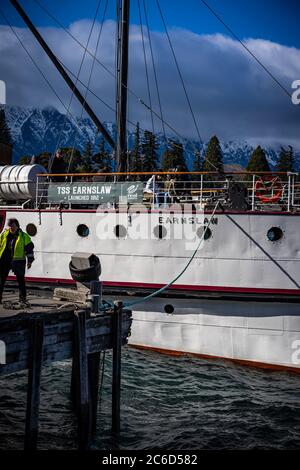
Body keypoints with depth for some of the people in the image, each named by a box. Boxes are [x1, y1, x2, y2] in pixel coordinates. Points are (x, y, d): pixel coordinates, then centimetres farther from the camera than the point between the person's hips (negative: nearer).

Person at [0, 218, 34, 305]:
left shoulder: (23, 236, 0)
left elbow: (29, 248, 1)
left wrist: (30, 261, -3)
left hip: (18, 261, -2)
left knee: (20, 279, 1)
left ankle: (22, 298, 9)